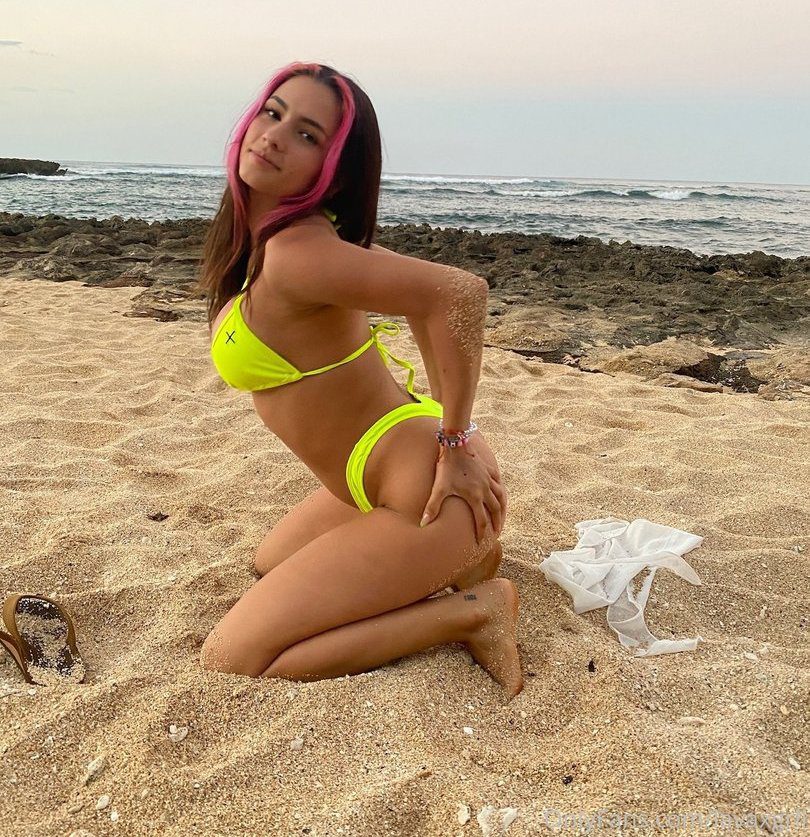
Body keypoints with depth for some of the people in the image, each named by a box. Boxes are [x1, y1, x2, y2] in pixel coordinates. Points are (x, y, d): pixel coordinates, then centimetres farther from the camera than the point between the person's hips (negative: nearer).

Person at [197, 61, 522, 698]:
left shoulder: (295, 253, -22)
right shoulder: (271, 236, 7)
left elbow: (461, 292, -33)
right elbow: (421, 293, 15)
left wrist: (455, 442, -21)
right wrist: (443, 421, 11)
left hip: (426, 494, -10)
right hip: (391, 466, 10)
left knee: (231, 659, -5)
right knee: (271, 561, 33)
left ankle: (468, 611, -3)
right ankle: (454, 554, 21)